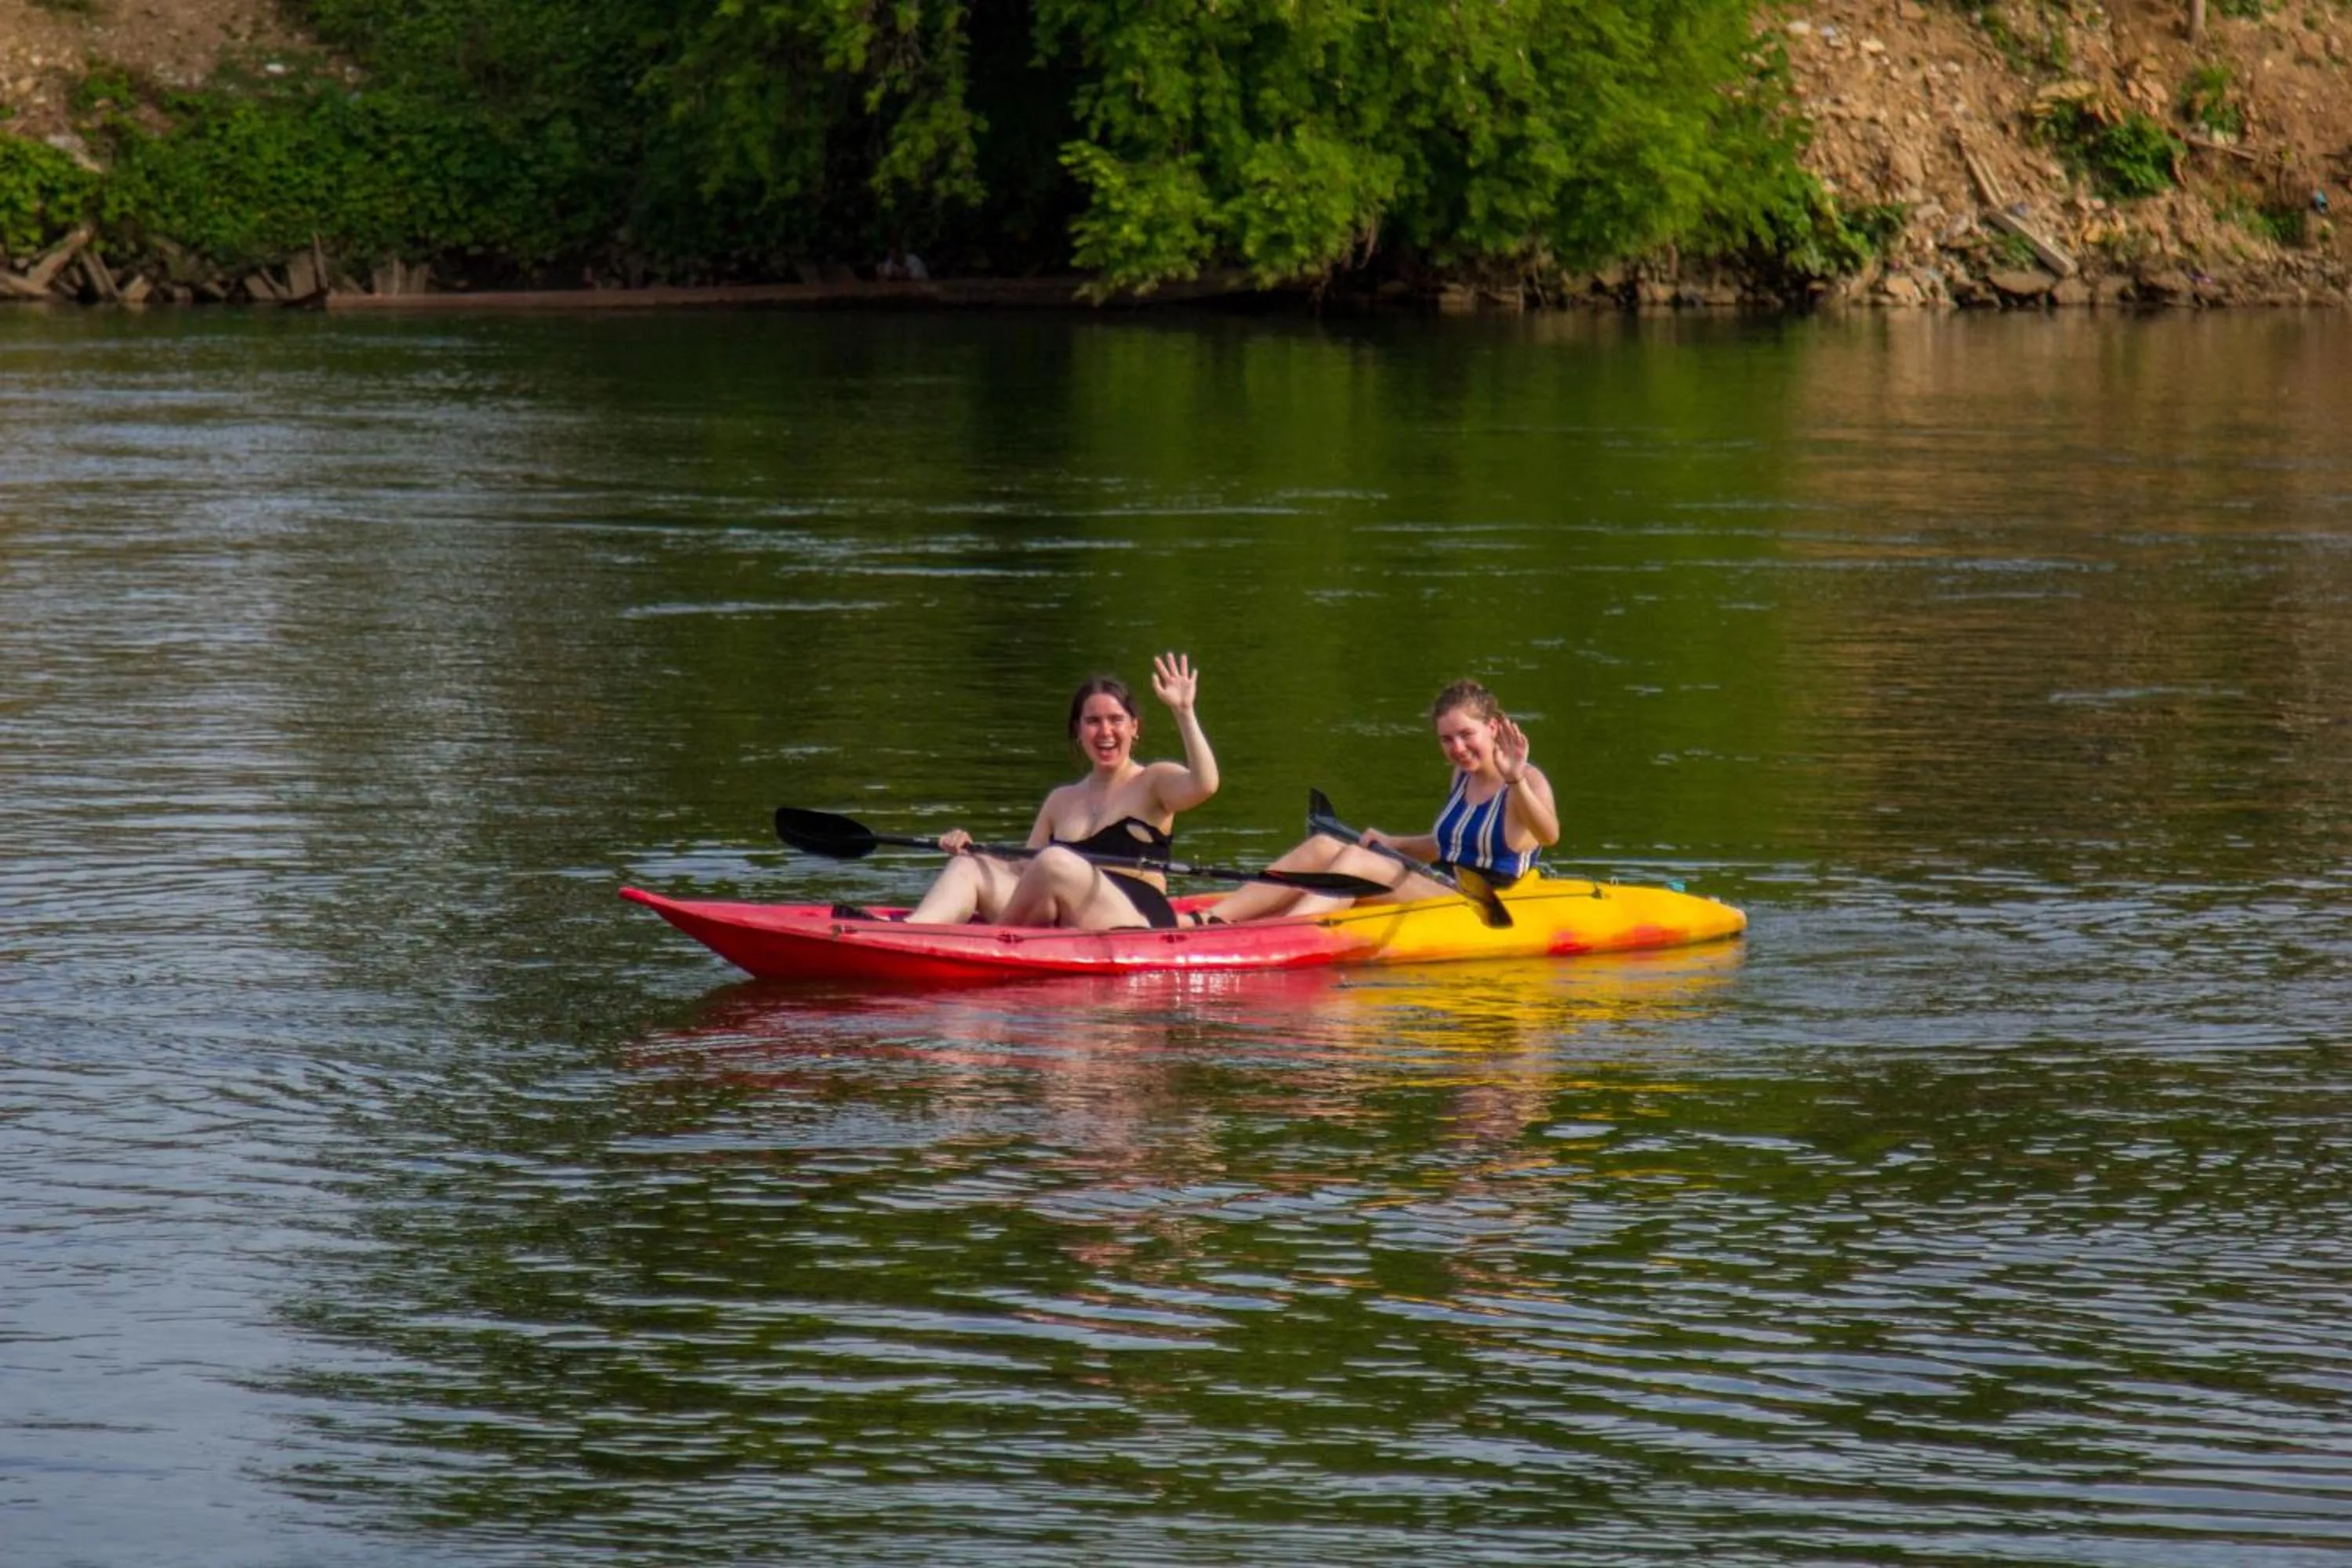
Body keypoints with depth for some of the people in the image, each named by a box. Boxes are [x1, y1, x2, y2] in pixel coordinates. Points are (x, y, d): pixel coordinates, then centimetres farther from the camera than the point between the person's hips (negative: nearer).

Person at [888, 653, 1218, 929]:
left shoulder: (1152, 784, 8)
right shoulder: (1062, 802, 25)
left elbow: (1204, 785, -14)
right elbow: (1023, 874, 23)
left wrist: (1184, 712, -19)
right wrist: (970, 847, 6)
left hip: (1139, 927, -6)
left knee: (1056, 864, -31)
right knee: (968, 867, -10)